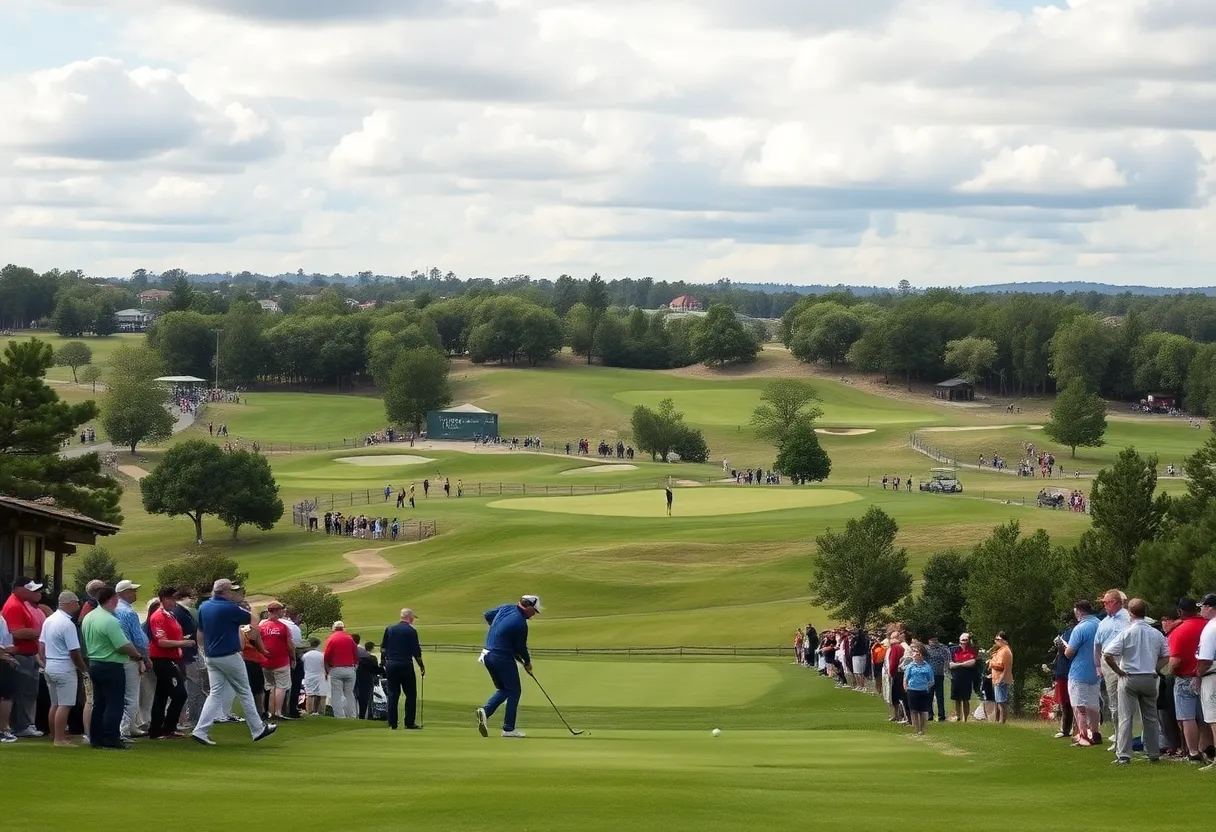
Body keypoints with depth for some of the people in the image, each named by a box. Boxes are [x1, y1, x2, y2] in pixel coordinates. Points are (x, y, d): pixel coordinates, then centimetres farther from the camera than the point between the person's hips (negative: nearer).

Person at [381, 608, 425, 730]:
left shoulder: (389, 629, 6)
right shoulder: (411, 631, -7)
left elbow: (383, 648, 7)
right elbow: (416, 651, -5)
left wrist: (384, 662, 16)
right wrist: (421, 666, 7)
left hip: (390, 665, 4)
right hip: (406, 665, -4)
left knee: (393, 694, 7)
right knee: (411, 694, 5)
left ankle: (392, 723, 3)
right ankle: (409, 723, 1)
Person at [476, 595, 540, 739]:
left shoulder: (506, 608, 5)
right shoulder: (520, 624, -17)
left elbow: (488, 616, 22)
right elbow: (521, 647, -6)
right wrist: (528, 663, 12)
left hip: (488, 655, 8)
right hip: (503, 658, -8)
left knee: (503, 689, 19)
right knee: (514, 691, 5)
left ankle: (485, 711, -5)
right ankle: (508, 728, 3)